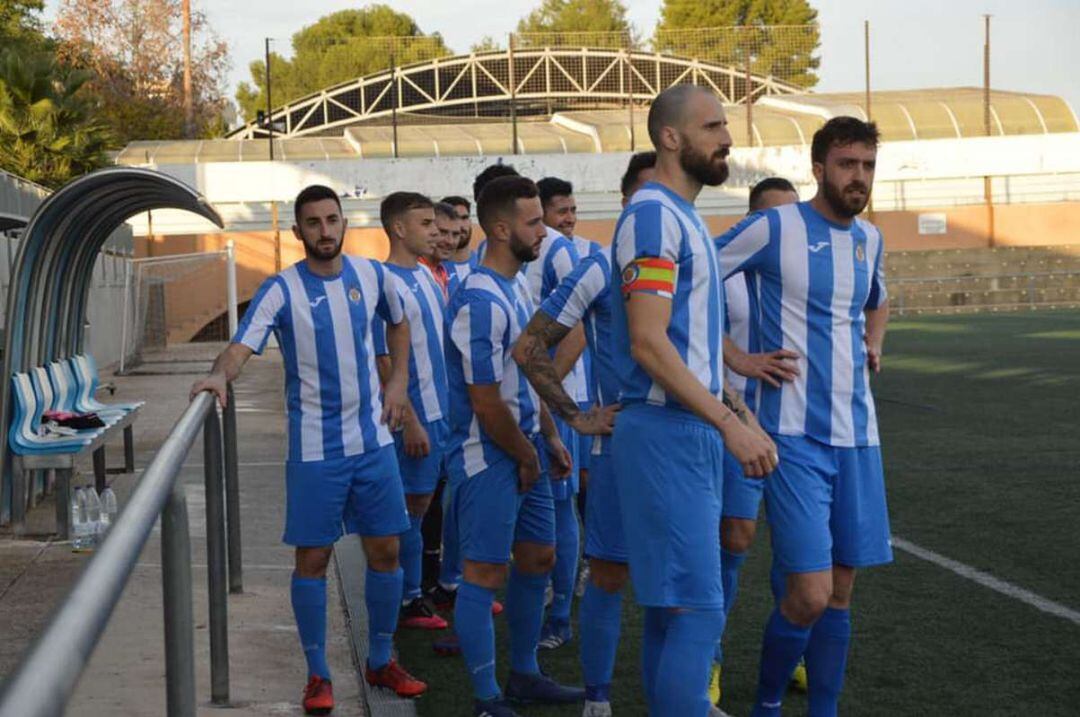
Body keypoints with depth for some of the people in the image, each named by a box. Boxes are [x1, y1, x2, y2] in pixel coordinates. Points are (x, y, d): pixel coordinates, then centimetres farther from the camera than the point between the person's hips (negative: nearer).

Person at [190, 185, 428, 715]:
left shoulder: (371, 275, 3)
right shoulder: (281, 290, -10)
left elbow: (398, 324, 22)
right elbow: (243, 346, -22)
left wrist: (399, 381, 10)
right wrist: (220, 374, -44)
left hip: (372, 439, 4)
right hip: (315, 448, -4)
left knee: (385, 551, 9)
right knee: (312, 559, 1)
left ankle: (381, 662, 25)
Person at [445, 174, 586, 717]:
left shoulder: (517, 288, 11)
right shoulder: (481, 302, -21)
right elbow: (486, 403, -21)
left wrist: (550, 439, 15)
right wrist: (527, 457, -9)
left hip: (526, 453, 10)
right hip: (489, 458, -10)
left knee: (538, 559, 16)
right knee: (486, 573, -3)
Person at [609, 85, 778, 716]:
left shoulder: (687, 218, 18)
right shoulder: (654, 216, -13)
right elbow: (648, 344, -21)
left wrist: (742, 417, 16)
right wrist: (730, 423, -21)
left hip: (695, 433, 10)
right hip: (668, 432, -10)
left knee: (671, 605, 14)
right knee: (699, 610, -10)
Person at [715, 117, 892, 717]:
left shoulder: (870, 238, 11)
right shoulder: (775, 228, -9)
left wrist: (874, 343, 14)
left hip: (858, 435, 6)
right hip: (796, 436, -6)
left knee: (840, 591, 9)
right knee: (810, 594, -11)